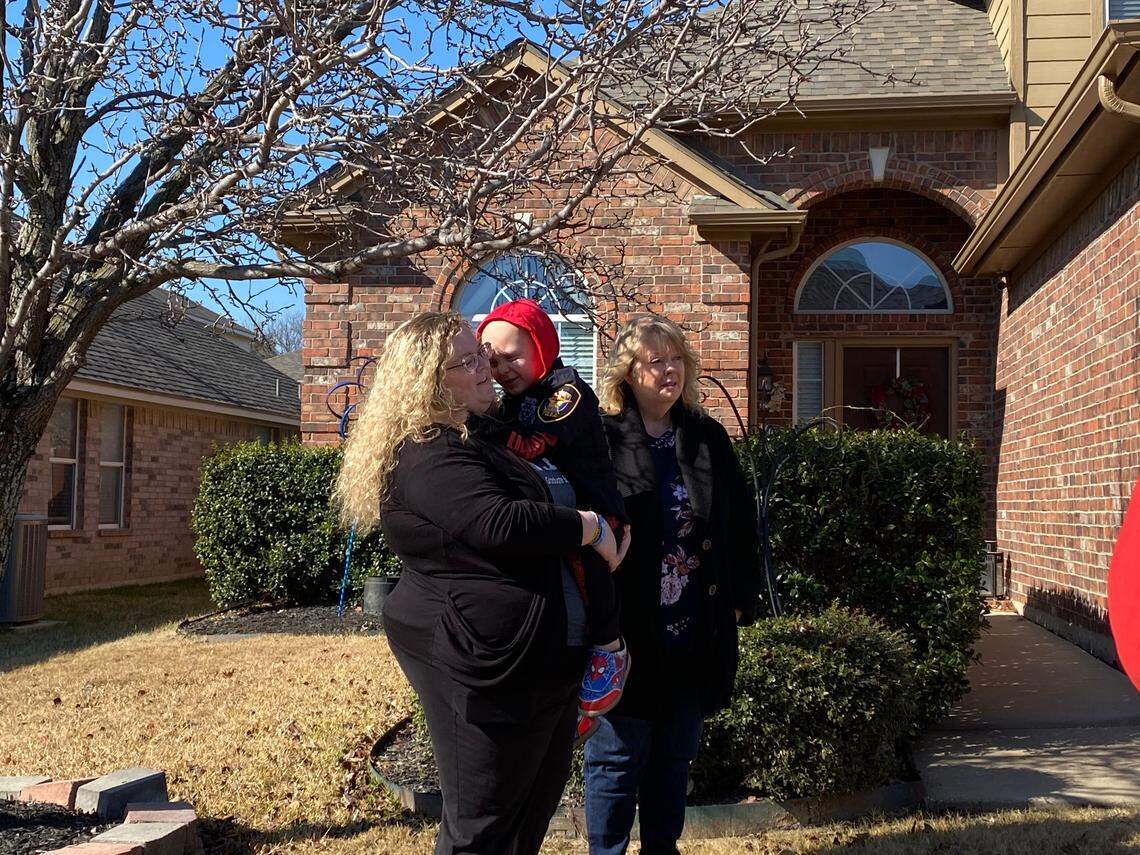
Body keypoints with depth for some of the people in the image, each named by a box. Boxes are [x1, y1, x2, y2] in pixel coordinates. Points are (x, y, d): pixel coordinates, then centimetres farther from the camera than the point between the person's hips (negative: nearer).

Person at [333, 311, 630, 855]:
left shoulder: (471, 435, 14)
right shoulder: (429, 454, -20)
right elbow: (500, 524, -32)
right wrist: (590, 526, -19)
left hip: (529, 657, 11)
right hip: (486, 665, -11)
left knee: (537, 796, 21)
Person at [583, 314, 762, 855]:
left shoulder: (708, 438, 8)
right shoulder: (601, 440, -8)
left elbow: (740, 523, 12)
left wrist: (742, 598, 8)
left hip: (697, 630, 5)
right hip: (625, 630, -5)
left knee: (675, 758, 17)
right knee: (619, 757, 6)